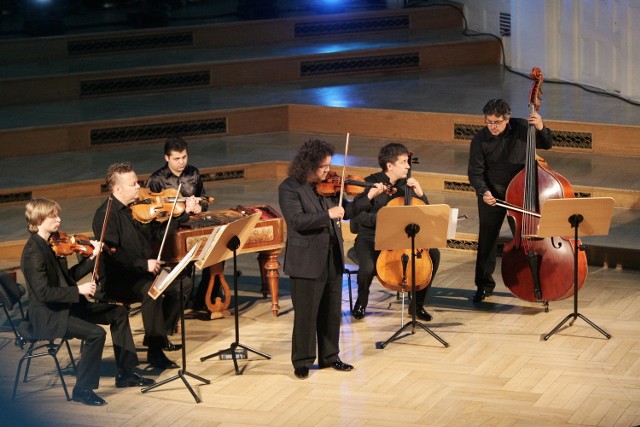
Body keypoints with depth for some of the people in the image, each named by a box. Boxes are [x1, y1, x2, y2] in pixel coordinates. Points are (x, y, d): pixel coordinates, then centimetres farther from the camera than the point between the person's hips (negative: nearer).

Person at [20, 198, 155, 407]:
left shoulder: (51, 244, 7)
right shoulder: (34, 252, -21)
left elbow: (69, 276, 13)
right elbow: (43, 292, -27)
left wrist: (92, 257, 3)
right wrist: (78, 290, -26)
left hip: (67, 305, 10)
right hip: (47, 315, -10)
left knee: (118, 312, 12)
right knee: (95, 333, -28)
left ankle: (125, 373, 19)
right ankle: (83, 389, -12)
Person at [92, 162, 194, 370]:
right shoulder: (106, 214, -16)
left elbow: (159, 232, 16)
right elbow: (111, 254, -24)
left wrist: (183, 213, 7)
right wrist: (143, 264, -29)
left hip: (143, 272, 8)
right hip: (116, 278, -8)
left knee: (183, 284, -4)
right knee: (151, 290, -33)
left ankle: (160, 333, 11)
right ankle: (155, 350, -24)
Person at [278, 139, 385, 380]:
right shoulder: (289, 188, -11)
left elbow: (345, 211, 16)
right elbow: (297, 220, -22)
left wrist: (369, 198, 5)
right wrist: (328, 215, -26)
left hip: (332, 259, 7)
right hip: (307, 261, -7)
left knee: (332, 312, 14)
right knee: (306, 314, 1)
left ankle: (329, 356, 26)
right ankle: (302, 362, 12)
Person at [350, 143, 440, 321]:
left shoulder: (406, 185, 6)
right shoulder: (370, 183, -9)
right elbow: (357, 216, -15)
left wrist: (420, 194, -10)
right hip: (371, 237, -4)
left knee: (433, 254, -19)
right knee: (368, 267, -36)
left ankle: (417, 305, -2)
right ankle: (361, 302, 2)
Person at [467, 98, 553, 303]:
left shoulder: (522, 128, -9)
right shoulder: (480, 140, -11)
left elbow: (547, 145, 4)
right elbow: (475, 172, -8)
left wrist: (541, 129, -17)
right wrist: (483, 192, -26)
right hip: (491, 195, 0)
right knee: (487, 240, 3)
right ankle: (484, 285, 17)